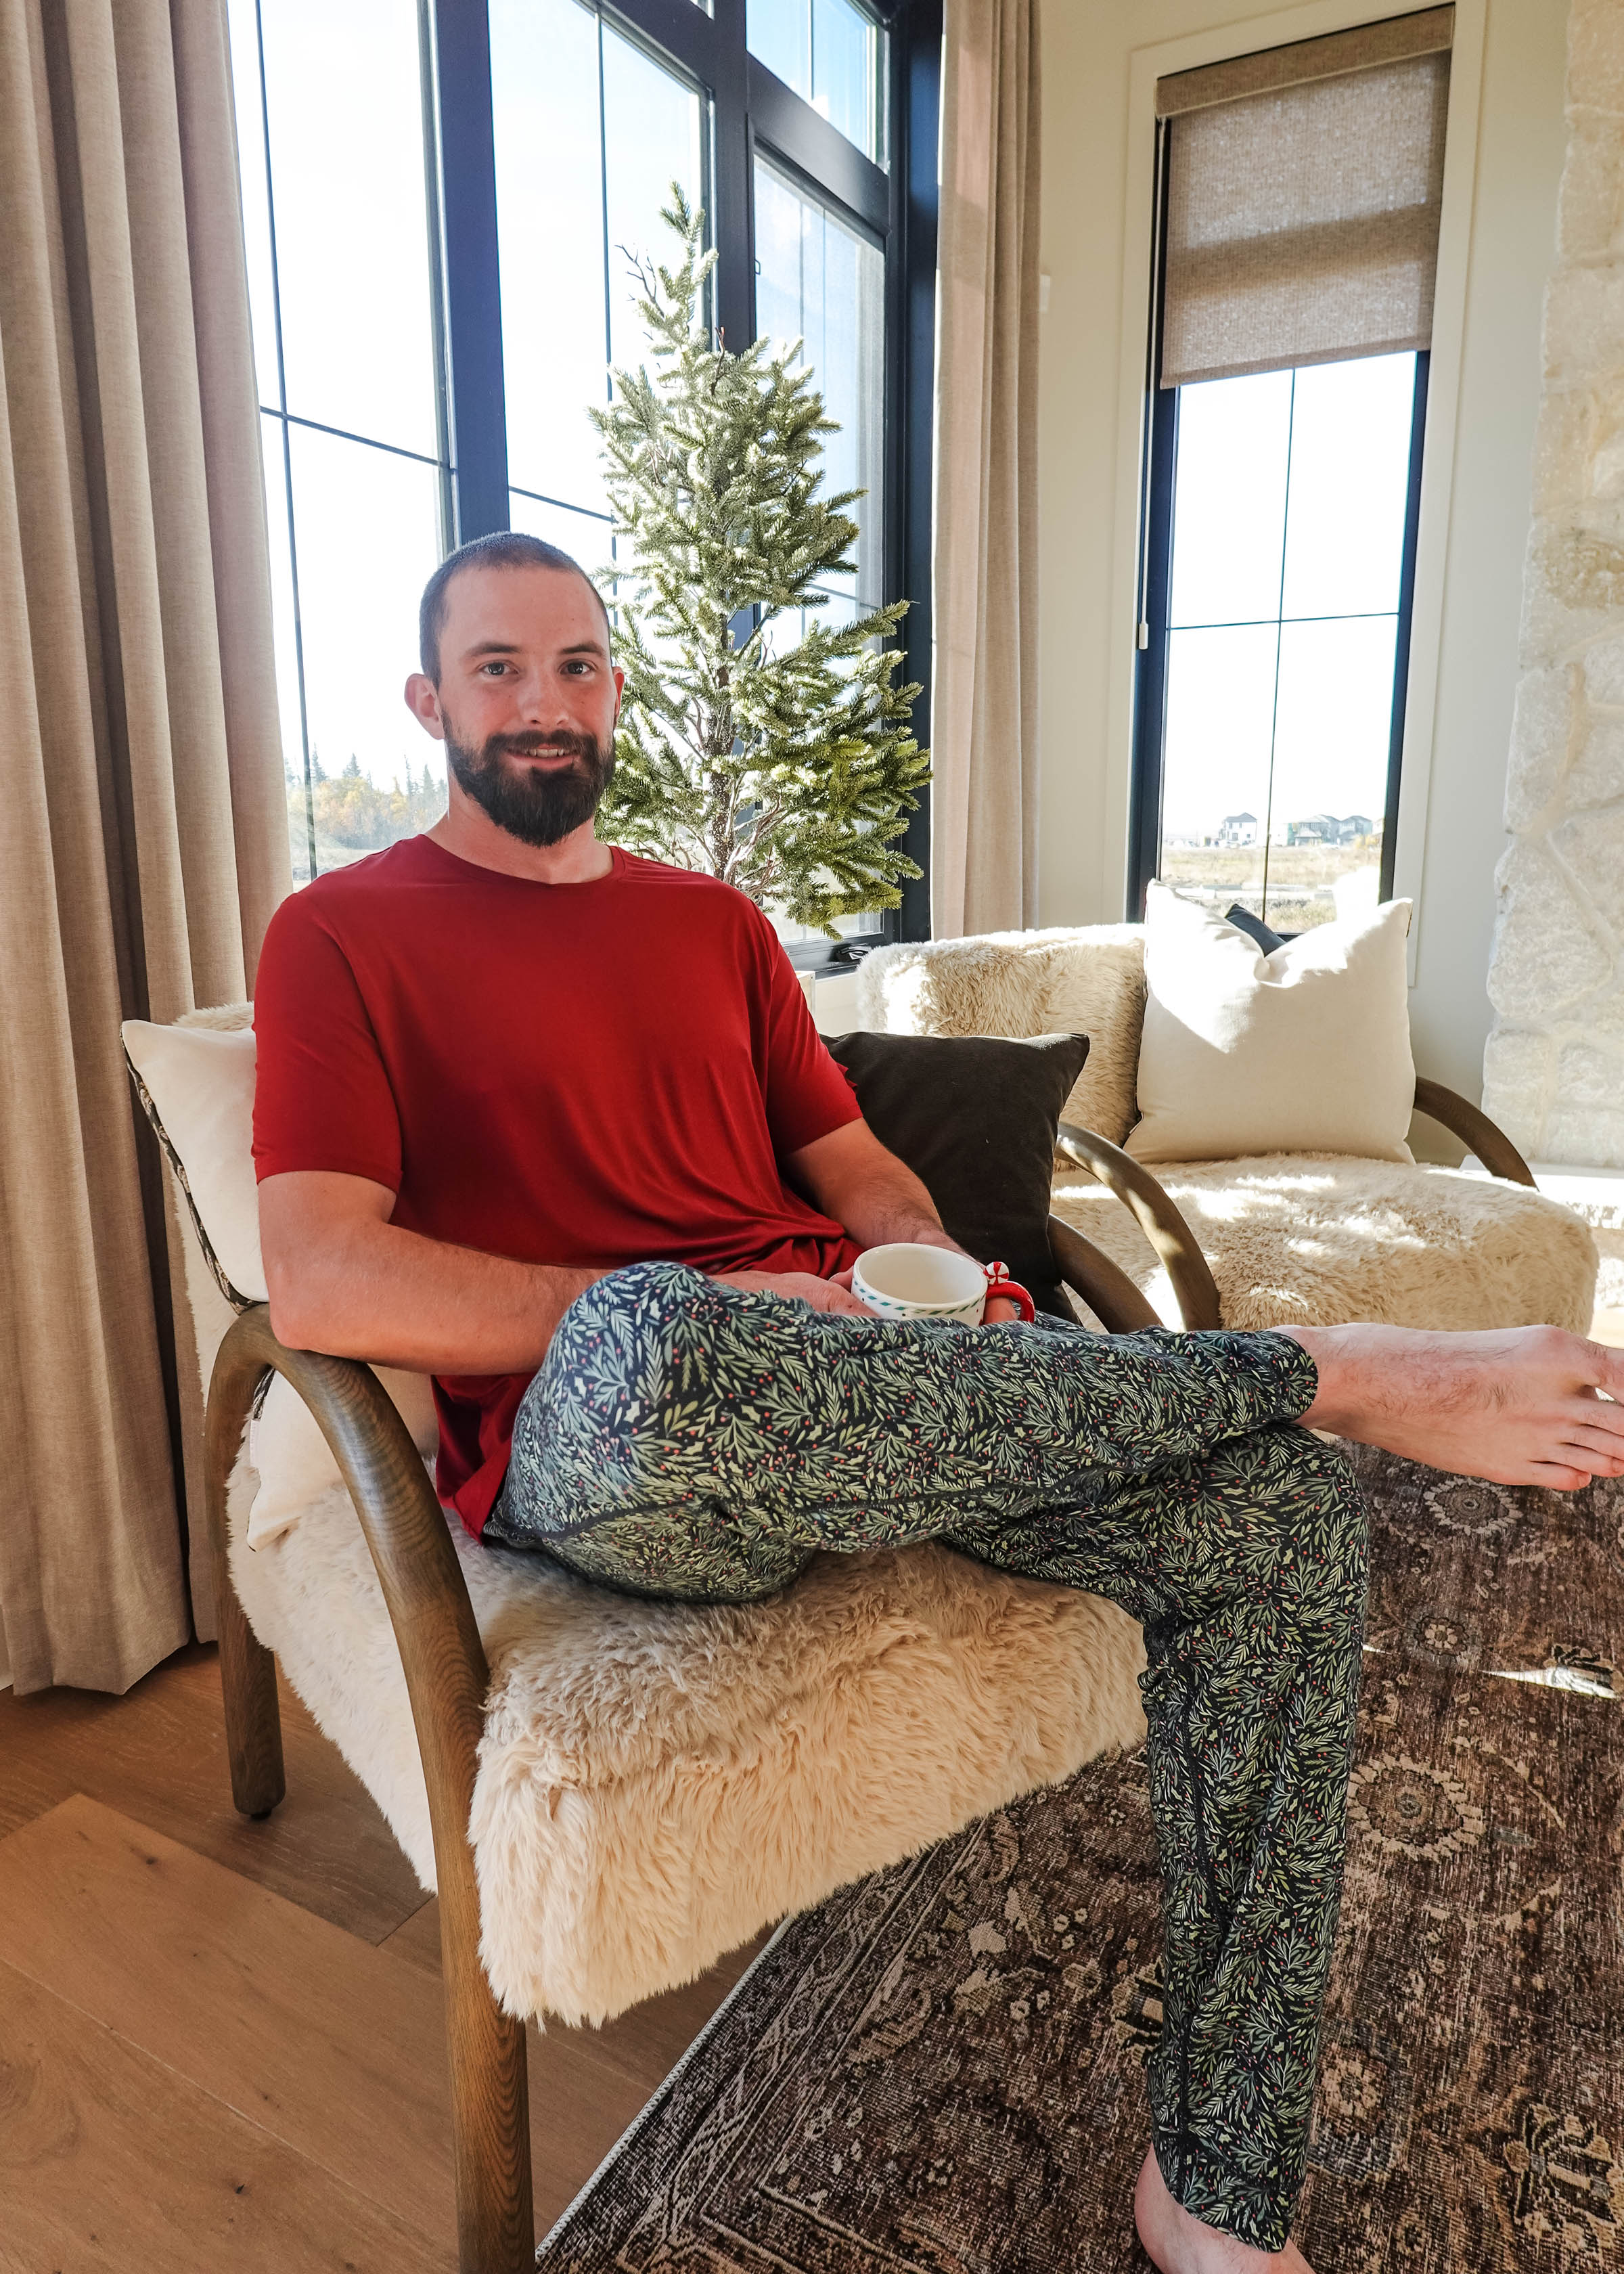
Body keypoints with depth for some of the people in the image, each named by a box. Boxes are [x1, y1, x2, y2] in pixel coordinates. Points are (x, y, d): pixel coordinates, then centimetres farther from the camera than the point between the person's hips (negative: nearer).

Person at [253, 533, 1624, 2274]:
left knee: (1284, 1517, -11)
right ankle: (1332, 1369, -20)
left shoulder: (716, 924, 22)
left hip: (843, 1390, 6)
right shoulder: (342, 936, 5)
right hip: (592, 1450, -5)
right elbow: (320, 1287, -10)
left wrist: (933, 1275, -5)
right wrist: (684, 1314, -16)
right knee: (647, 1347, -41)